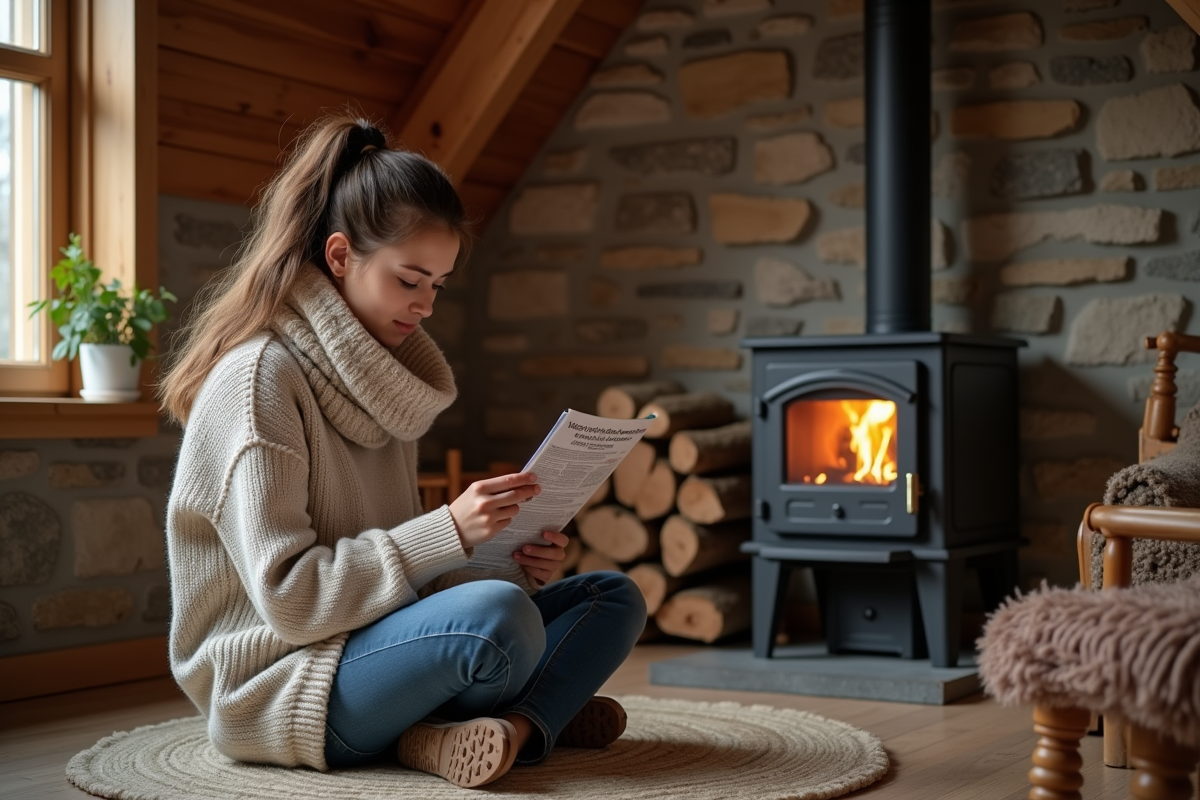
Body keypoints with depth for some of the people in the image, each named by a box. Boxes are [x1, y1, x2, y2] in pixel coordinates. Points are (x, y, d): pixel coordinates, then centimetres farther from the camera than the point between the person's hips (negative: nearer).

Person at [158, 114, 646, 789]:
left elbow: (400, 558, 13)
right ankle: (548, 712, -4)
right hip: (283, 683, -9)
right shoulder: (259, 377, -15)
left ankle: (493, 730, -20)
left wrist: (511, 568, -5)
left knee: (615, 599, 2)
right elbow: (286, 595, -20)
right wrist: (449, 531, -24)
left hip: (374, 643, 9)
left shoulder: (379, 372, 12)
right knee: (497, 616, -34)